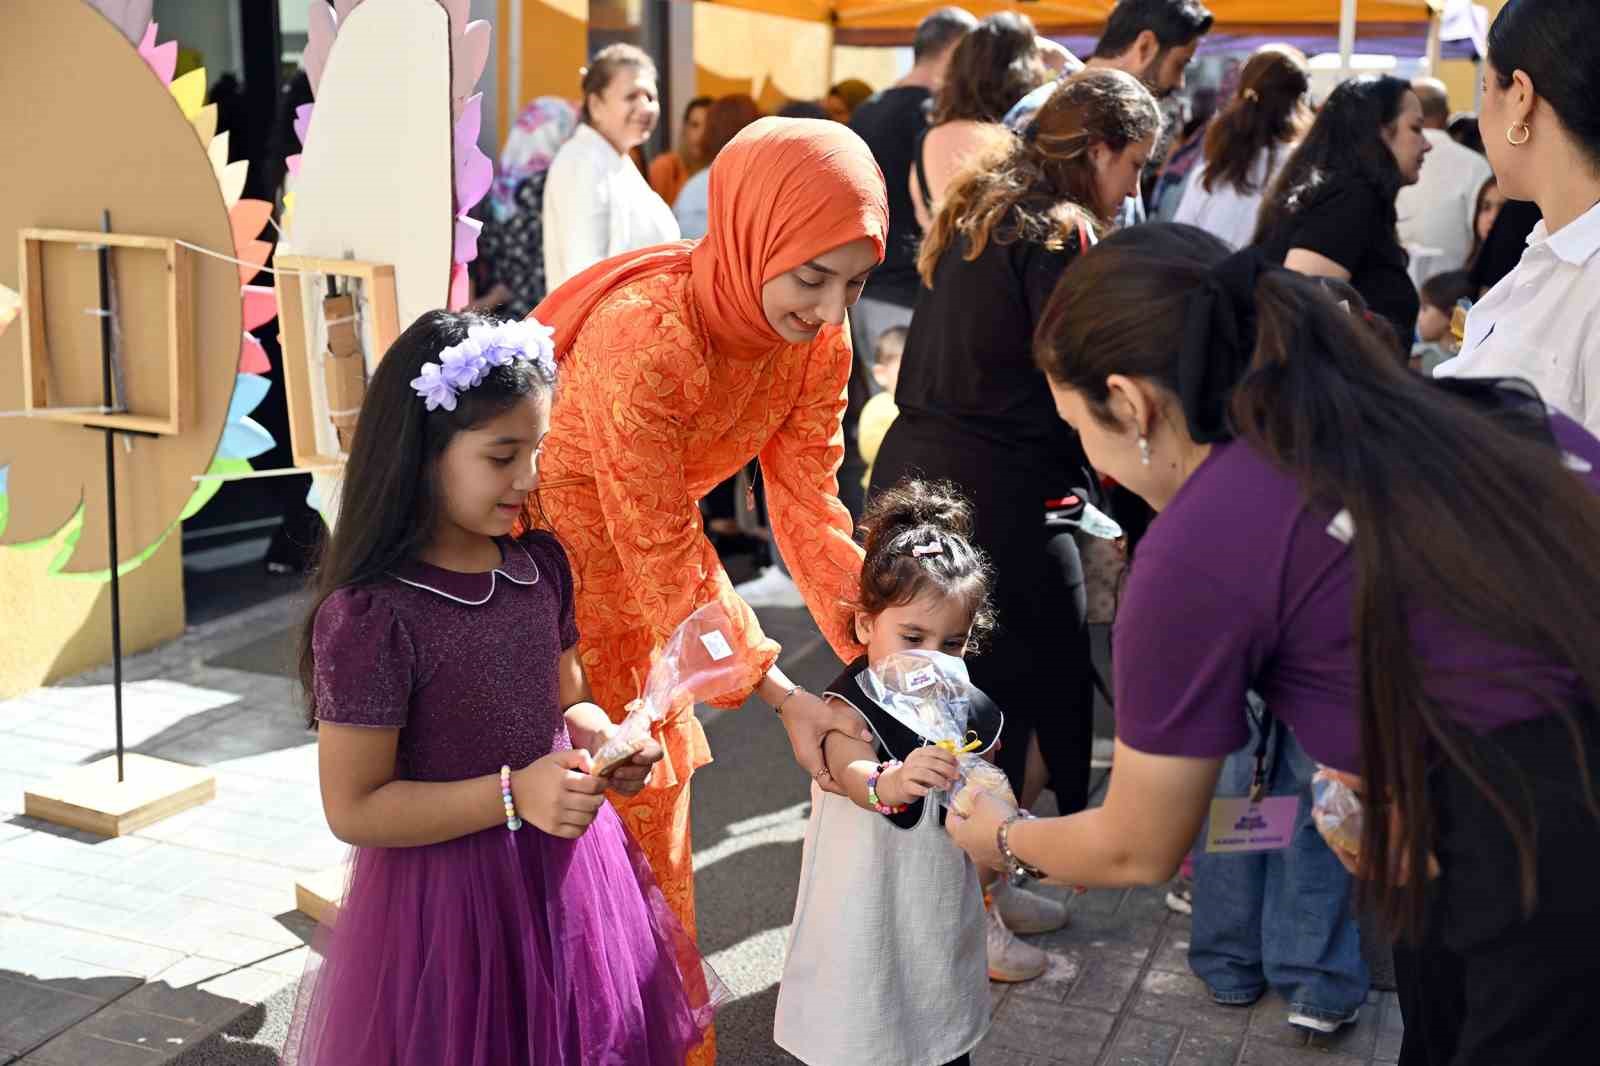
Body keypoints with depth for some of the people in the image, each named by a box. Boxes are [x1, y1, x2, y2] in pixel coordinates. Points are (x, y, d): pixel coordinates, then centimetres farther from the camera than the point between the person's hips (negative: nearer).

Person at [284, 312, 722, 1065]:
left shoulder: (541, 565, -1)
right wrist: (512, 796, -25)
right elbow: (354, 810, -17)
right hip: (448, 895, -6)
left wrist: (605, 744, -8)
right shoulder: (371, 616, -21)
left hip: (565, 872, 6)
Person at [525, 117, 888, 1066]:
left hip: (635, 569, 7)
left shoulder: (816, 339, -14)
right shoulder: (641, 339, -36)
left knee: (652, 796, 19)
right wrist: (780, 696, -31)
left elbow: (809, 504, -12)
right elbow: (668, 553, -31)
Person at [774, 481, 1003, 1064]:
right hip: (867, 917, -5)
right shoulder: (850, 709, -21)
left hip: (945, 914, 5)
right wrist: (891, 783, -63)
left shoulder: (970, 713, -4)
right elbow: (853, 774, -43)